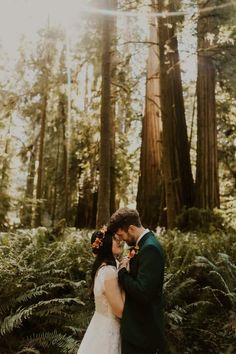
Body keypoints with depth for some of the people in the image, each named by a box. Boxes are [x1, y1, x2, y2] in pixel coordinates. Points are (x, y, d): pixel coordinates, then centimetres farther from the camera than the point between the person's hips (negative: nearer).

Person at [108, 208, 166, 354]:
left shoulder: (150, 248, -23)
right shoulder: (146, 243, 7)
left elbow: (143, 292, -28)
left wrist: (122, 272, -15)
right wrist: (128, 269, -2)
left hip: (142, 330, -9)